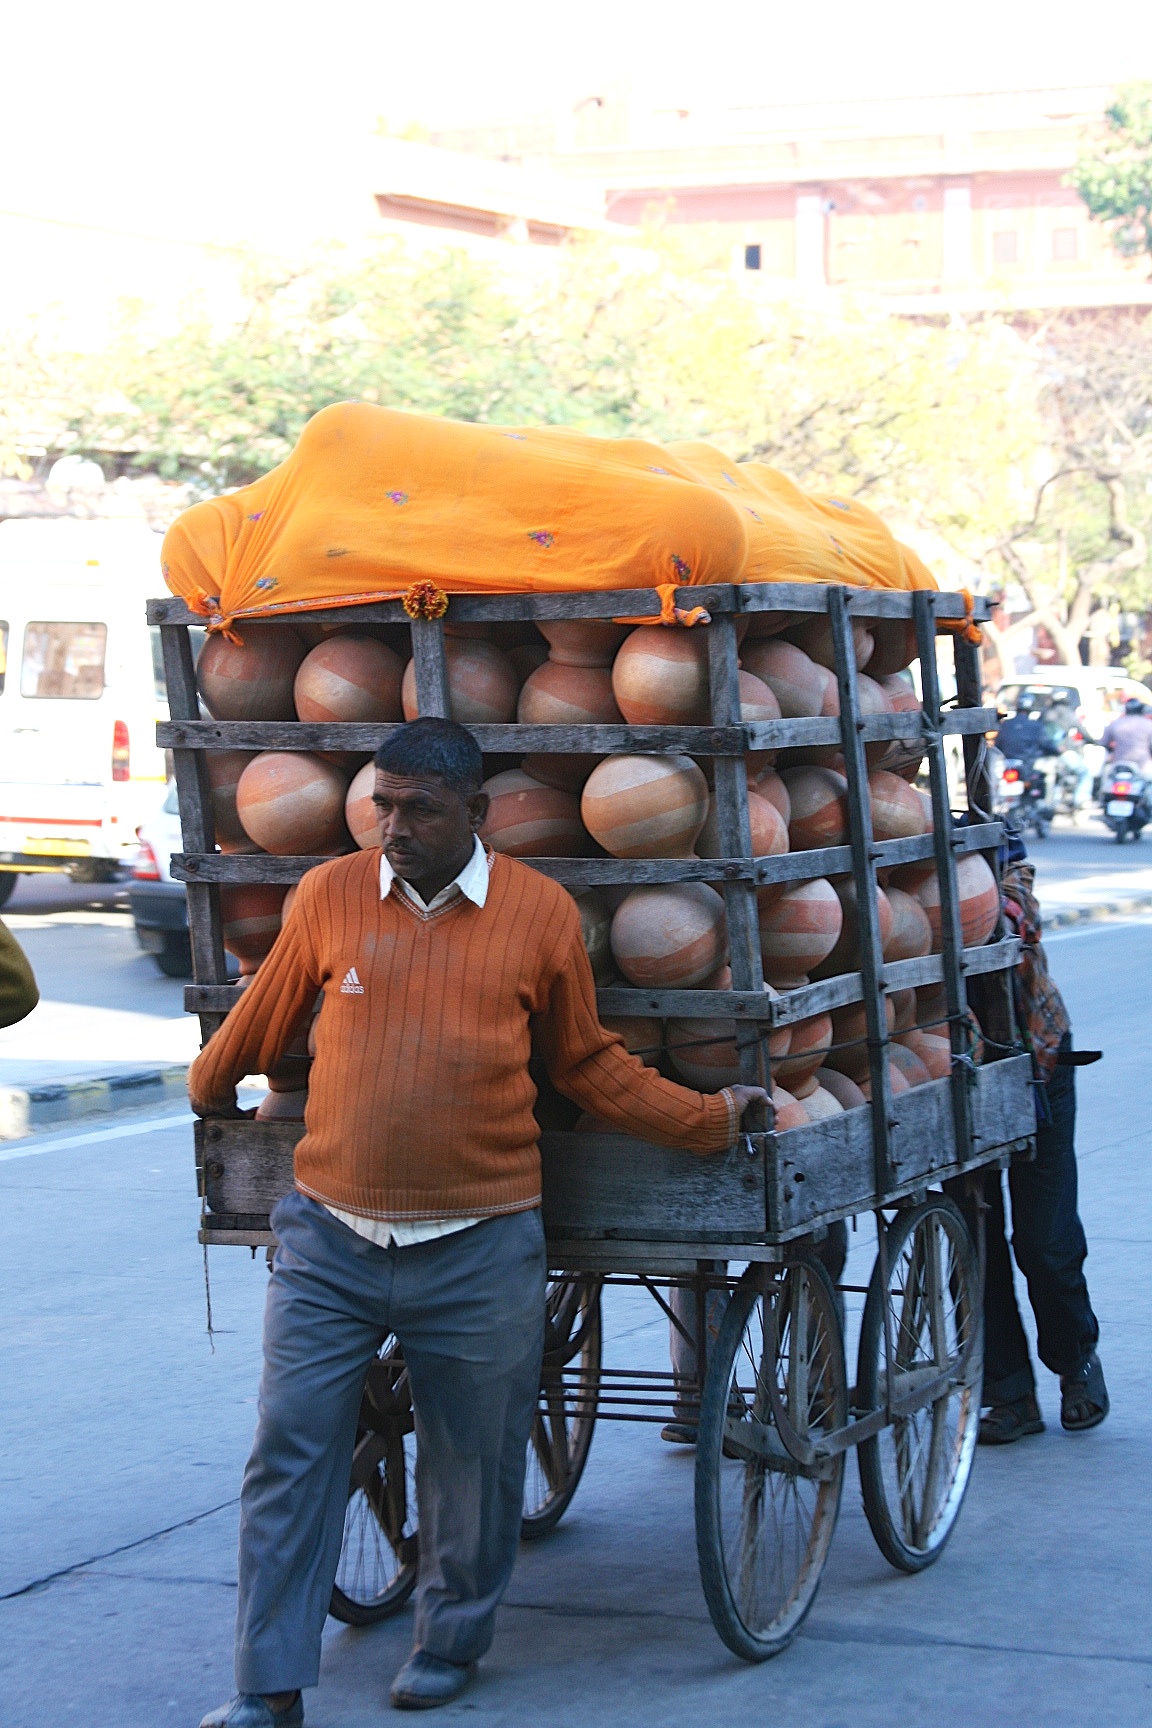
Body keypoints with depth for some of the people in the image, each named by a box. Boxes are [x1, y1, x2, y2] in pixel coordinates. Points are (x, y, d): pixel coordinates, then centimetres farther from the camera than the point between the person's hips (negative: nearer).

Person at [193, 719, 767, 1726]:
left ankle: (452, 1644, 34)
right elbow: (263, 1020, 18)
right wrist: (211, 1092, 31)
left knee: (473, 1464, 11)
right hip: (330, 1236, 1)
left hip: (478, 1250, -1)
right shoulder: (330, 897, 1)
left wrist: (704, 1119, 8)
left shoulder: (541, 913, -1)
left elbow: (587, 1063, 10)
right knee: (290, 1457, -1)